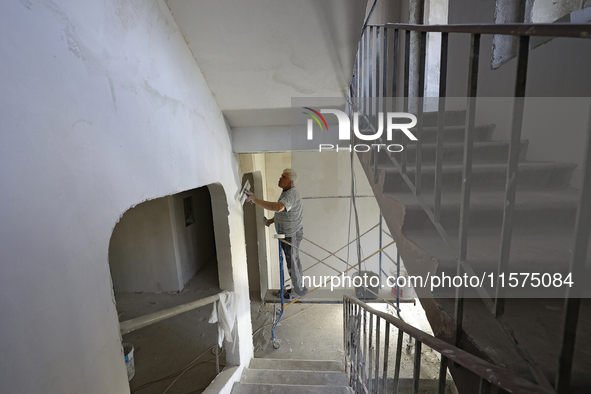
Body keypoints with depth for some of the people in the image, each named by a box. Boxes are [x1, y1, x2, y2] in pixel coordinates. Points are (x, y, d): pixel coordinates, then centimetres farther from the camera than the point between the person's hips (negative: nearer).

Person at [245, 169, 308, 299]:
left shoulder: (291, 195, -28)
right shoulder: (288, 192, 6)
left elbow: (278, 207, -48)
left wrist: (256, 200, -47)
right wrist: (272, 220, 8)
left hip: (291, 235, -10)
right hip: (289, 233, 10)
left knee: (292, 264, 6)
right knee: (295, 261, 23)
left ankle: (299, 290, 25)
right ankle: (299, 287, 40)